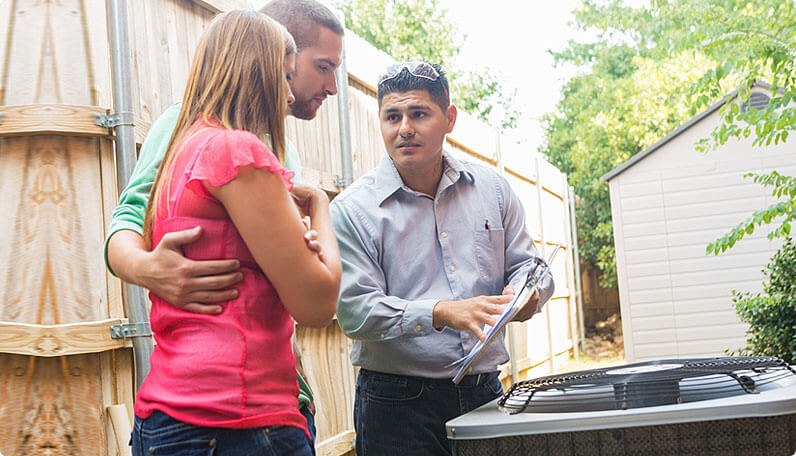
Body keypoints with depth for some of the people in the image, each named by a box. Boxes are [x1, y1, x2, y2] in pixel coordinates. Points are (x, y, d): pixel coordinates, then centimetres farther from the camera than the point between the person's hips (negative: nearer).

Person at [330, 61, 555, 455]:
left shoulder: (492, 189, 7)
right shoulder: (352, 210, -6)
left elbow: (526, 264, 11)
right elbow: (356, 311, -14)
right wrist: (442, 314, -26)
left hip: (485, 392, 4)